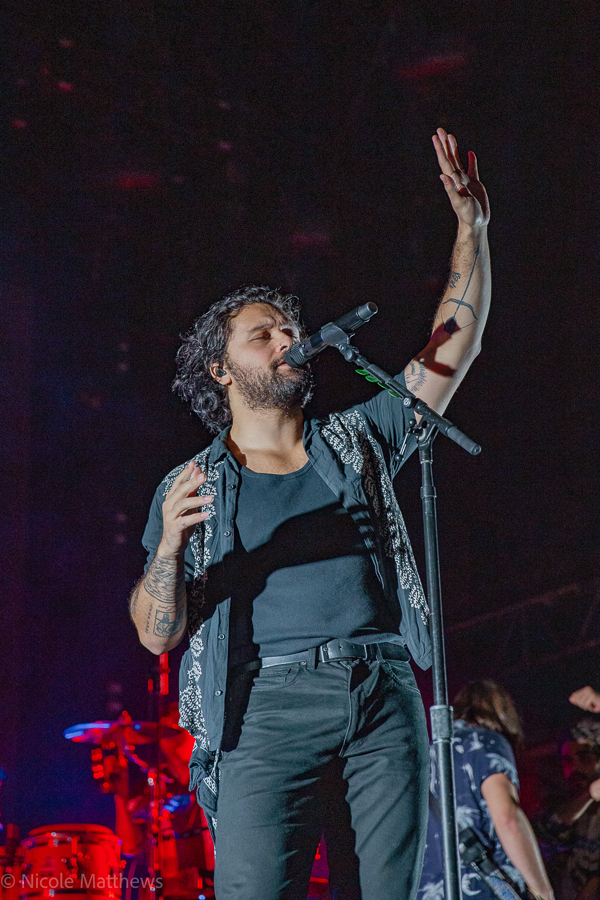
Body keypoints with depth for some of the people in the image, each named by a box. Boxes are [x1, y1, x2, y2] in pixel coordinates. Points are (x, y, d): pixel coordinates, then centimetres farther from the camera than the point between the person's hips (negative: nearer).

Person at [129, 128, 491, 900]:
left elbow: (454, 346, 18)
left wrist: (471, 229, 11)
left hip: (385, 699, 3)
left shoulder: (357, 441, 22)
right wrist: (169, 548, -13)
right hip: (268, 706, -2)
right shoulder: (191, 486, 15)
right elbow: (157, 633, 7)